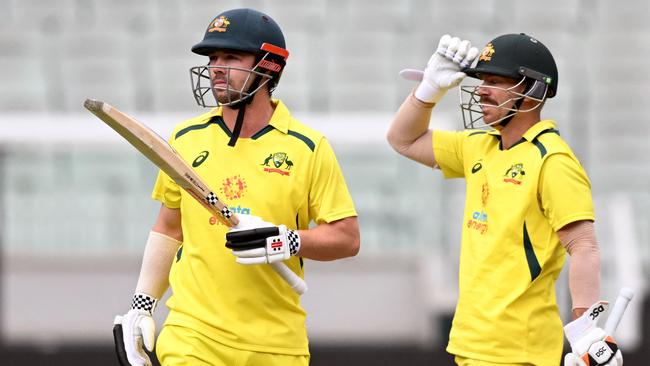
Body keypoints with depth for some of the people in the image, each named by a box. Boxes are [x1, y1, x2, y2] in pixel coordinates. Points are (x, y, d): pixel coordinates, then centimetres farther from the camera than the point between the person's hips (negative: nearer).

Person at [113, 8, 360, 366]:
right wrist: (141, 306, 11)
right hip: (192, 336, 1)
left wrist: (287, 241, -18)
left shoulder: (308, 148, -1)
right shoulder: (187, 139, 8)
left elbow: (347, 237, -1)